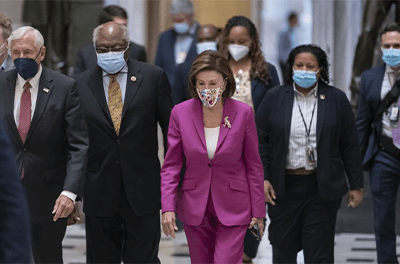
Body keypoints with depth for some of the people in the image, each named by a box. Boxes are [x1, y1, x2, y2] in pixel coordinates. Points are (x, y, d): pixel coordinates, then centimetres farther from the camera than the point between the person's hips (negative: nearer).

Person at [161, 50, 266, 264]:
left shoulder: (243, 113, -7)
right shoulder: (181, 113, -5)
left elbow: (254, 165, 0)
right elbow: (171, 165, 0)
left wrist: (258, 210, 0)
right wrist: (167, 207, -9)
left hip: (233, 209, -2)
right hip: (194, 209, 2)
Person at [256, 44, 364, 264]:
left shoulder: (336, 99, 2)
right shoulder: (274, 98, 3)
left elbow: (350, 146, 5)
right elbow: (260, 140, 3)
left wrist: (356, 186, 4)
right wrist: (262, 178, -7)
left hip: (322, 187, -1)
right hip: (283, 186, 1)